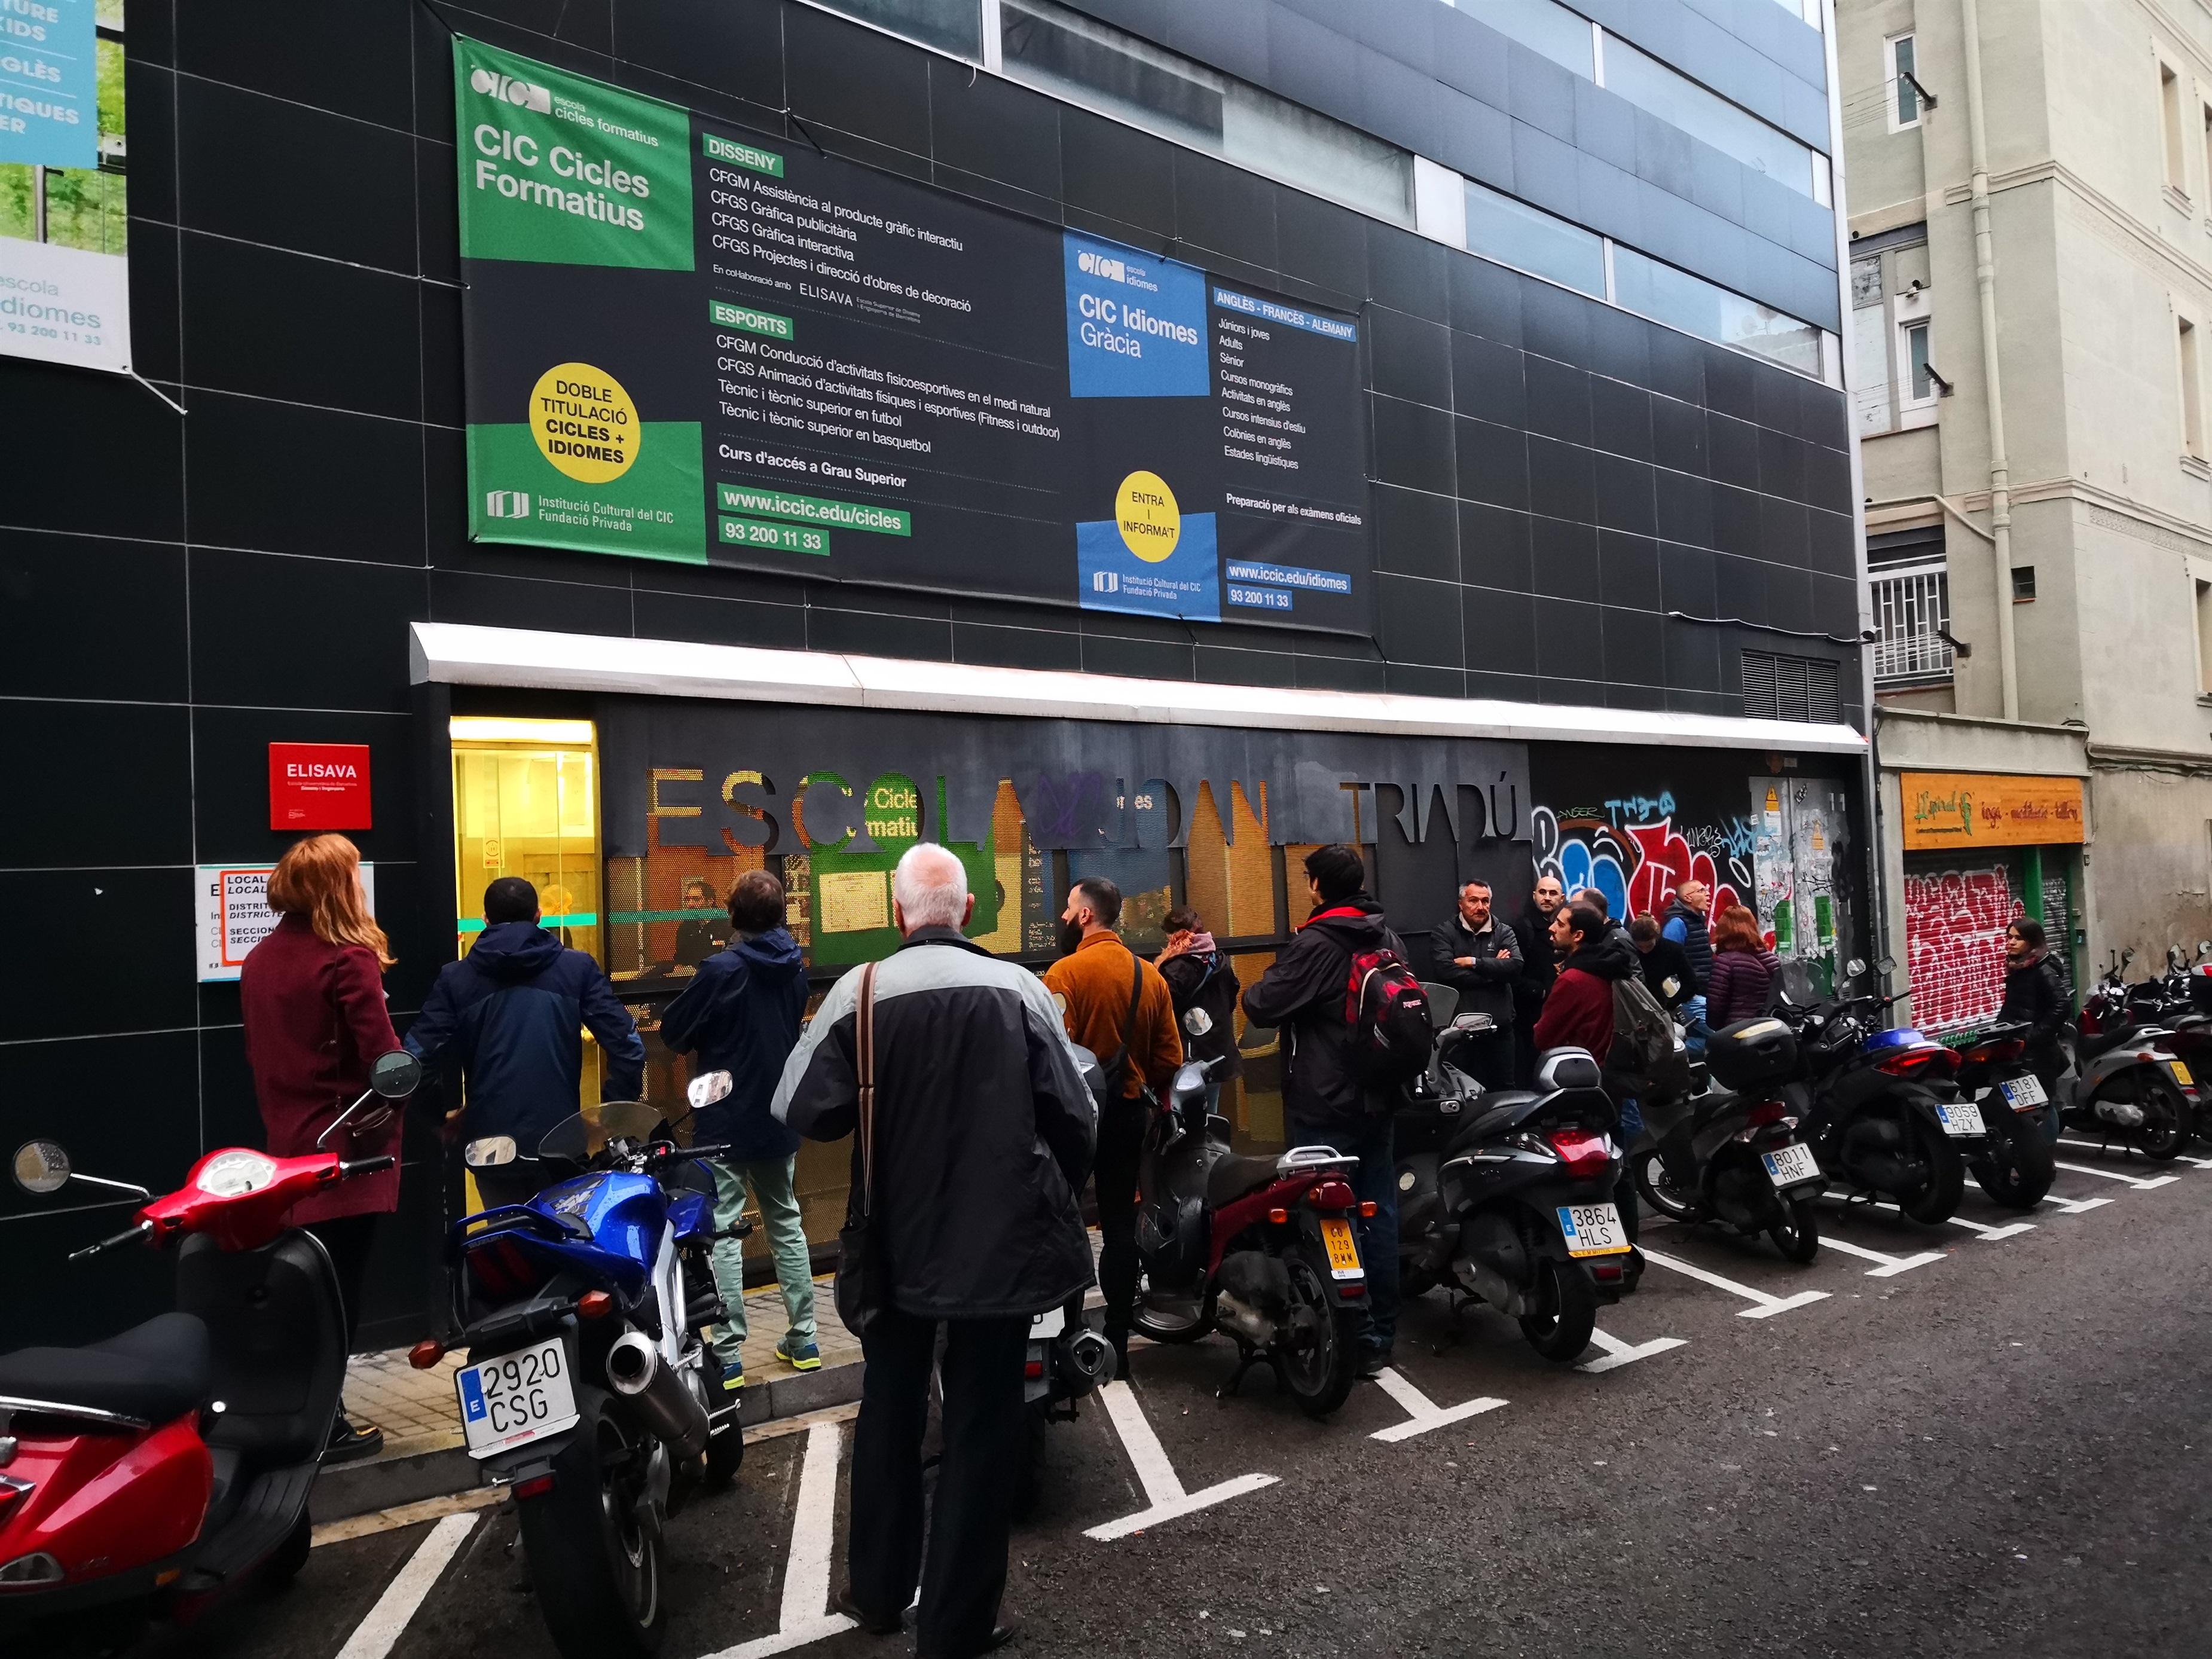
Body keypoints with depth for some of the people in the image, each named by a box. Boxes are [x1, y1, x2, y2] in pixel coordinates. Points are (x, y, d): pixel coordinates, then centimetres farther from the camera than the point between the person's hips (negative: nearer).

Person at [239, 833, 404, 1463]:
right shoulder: (348, 960, -17)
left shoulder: (260, 960, 8)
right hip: (348, 1149, -8)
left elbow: (259, 1053, 14)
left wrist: (278, 1114, 20)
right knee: (338, 1292, 1)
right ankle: (323, 1426, 9)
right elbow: (384, 1059, -19)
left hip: (288, 1145, 8)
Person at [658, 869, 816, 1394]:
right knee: (786, 1224, 17)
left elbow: (672, 1032, -10)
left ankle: (728, 1356, -1)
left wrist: (703, 1041, 10)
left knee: (722, 1235, -1)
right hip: (779, 1120, 6)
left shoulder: (721, 970, -17)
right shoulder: (795, 968, 2)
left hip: (726, 1124, -6)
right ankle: (803, 1340, 21)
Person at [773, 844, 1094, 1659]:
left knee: (890, 1414, 21)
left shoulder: (858, 993, -12)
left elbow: (802, 1111, -16)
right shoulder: (1020, 989, -11)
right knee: (981, 1427, 11)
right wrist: (1059, 1193, 10)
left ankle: (877, 1591, 36)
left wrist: (874, 1112, 5)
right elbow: (1075, 1117, -8)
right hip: (1003, 1243, -1)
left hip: (897, 1243, 2)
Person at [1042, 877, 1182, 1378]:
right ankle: (1117, 1341, 16)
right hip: (1128, 1111, 5)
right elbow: (1170, 1059, 4)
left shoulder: (1065, 973, -14)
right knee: (1121, 1225, 12)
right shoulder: (1151, 976, 2)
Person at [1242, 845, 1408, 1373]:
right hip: (1378, 1100, 8)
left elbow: (1262, 1008, -16)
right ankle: (1381, 1334, 18)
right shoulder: (1390, 941, 10)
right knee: (1379, 1214, 11)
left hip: (1325, 1105, -8)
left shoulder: (1316, 944, -16)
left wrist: (1254, 992, 3)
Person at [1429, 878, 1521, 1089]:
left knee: (1504, 1088, 8)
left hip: (1499, 1026, 2)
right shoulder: (1444, 934, 2)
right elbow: (1446, 972, -15)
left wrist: (1474, 962, -11)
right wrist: (1493, 969, -8)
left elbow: (1516, 967, -8)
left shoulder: (1504, 933, 10)